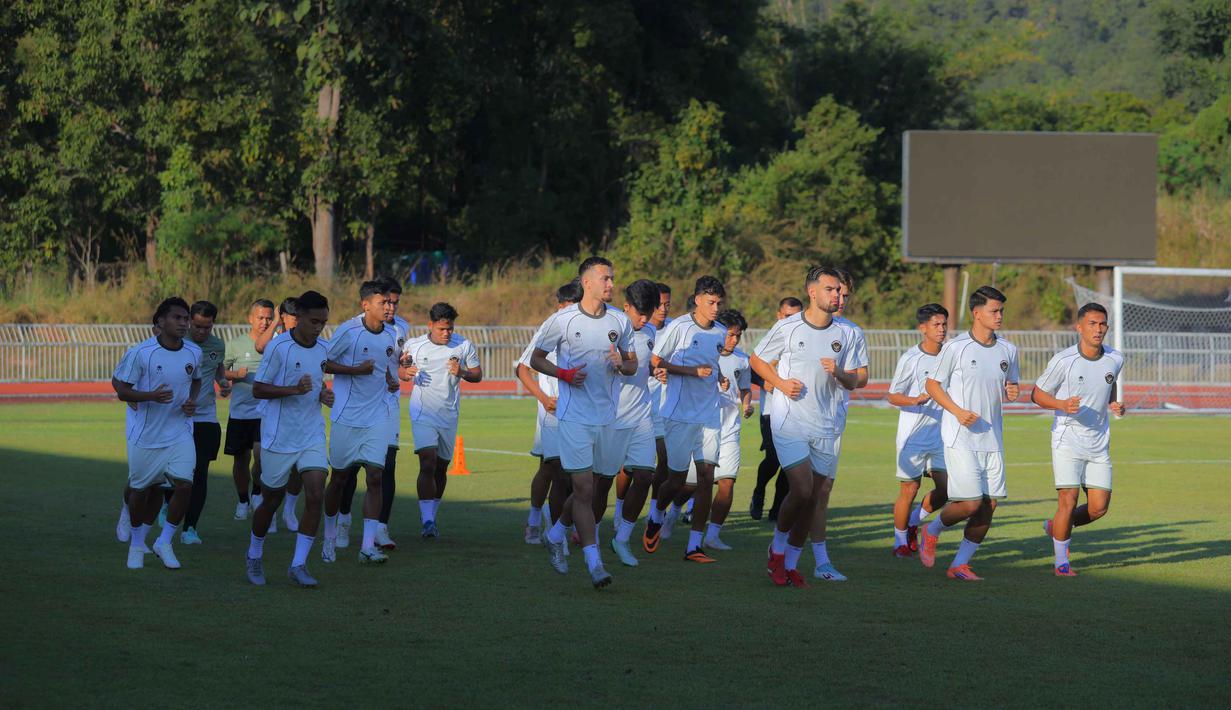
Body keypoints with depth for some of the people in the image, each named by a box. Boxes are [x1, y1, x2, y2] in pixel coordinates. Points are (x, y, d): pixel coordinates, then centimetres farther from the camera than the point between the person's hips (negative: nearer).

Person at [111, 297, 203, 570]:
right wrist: (151, 396, -27)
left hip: (180, 432, 3)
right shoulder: (141, 353, -15)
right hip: (145, 433, -3)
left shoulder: (194, 353, -1)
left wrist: (192, 401, -1)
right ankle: (136, 543, 33)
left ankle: (164, 542, 5)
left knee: (184, 485, -13)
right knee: (143, 489, 9)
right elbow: (121, 390, -10)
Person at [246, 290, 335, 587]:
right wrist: (295, 389, -25)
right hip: (278, 436, -4)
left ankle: (298, 565, -7)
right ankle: (254, 556, 33)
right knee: (272, 500, 8)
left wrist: (323, 394, 2)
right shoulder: (278, 347, -13)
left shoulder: (323, 348, 6)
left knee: (316, 495, -12)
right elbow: (258, 389, -12)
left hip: (312, 435, 4)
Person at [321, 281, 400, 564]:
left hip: (376, 418, 4)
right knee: (339, 477, 7)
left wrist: (391, 379, 5)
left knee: (375, 477, -8)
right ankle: (330, 536, 27)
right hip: (346, 418, -4)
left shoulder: (390, 336, 8)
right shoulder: (348, 331, -9)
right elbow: (322, 363, -9)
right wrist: (356, 370, -18)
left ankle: (368, 546, -9)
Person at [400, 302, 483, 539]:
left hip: (449, 414, 3)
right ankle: (427, 521, -21)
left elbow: (478, 375, 8)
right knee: (428, 463, -18)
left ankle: (431, 516, 25)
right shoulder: (414, 345, -2)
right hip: (422, 413, -3)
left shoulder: (464, 346, 1)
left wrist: (462, 372, -13)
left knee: (441, 468, 9)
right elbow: (402, 371, 13)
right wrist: (406, 372, -11)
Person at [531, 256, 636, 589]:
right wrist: (564, 373, -12)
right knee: (584, 488, -10)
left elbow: (633, 364, 16)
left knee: (589, 487, 11)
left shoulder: (620, 321, 6)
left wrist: (621, 364, -8)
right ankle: (594, 563, -8)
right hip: (573, 415, -5)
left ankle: (556, 534, 36)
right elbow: (535, 359, 5)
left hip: (606, 416, 5)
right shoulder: (562, 320, -5)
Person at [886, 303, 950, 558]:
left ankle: (913, 521, 22)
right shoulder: (910, 359, -9)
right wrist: (916, 400, -24)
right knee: (909, 489, -2)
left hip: (940, 436, 5)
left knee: (946, 488, -2)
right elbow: (893, 396, -7)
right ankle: (900, 541, 16)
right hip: (912, 436, -5)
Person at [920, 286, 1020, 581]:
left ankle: (960, 565, 12)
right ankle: (932, 531, 17)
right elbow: (932, 384, -2)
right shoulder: (955, 348, -8)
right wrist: (958, 411, -14)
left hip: (992, 438, 6)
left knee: (989, 505, 0)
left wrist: (1012, 392, -3)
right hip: (960, 438, -6)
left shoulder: (1008, 350, 8)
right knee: (970, 503, -13)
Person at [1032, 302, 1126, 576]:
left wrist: (1114, 404, 1)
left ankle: (1056, 527, 28)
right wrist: (1062, 405, -22)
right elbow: (1037, 394, -3)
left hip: (1099, 443, 5)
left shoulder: (1115, 359, 0)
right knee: (1068, 500, -13)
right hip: (1067, 440, -5)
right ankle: (1061, 562, 6)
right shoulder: (1063, 361, -14)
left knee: (1099, 507, -1)